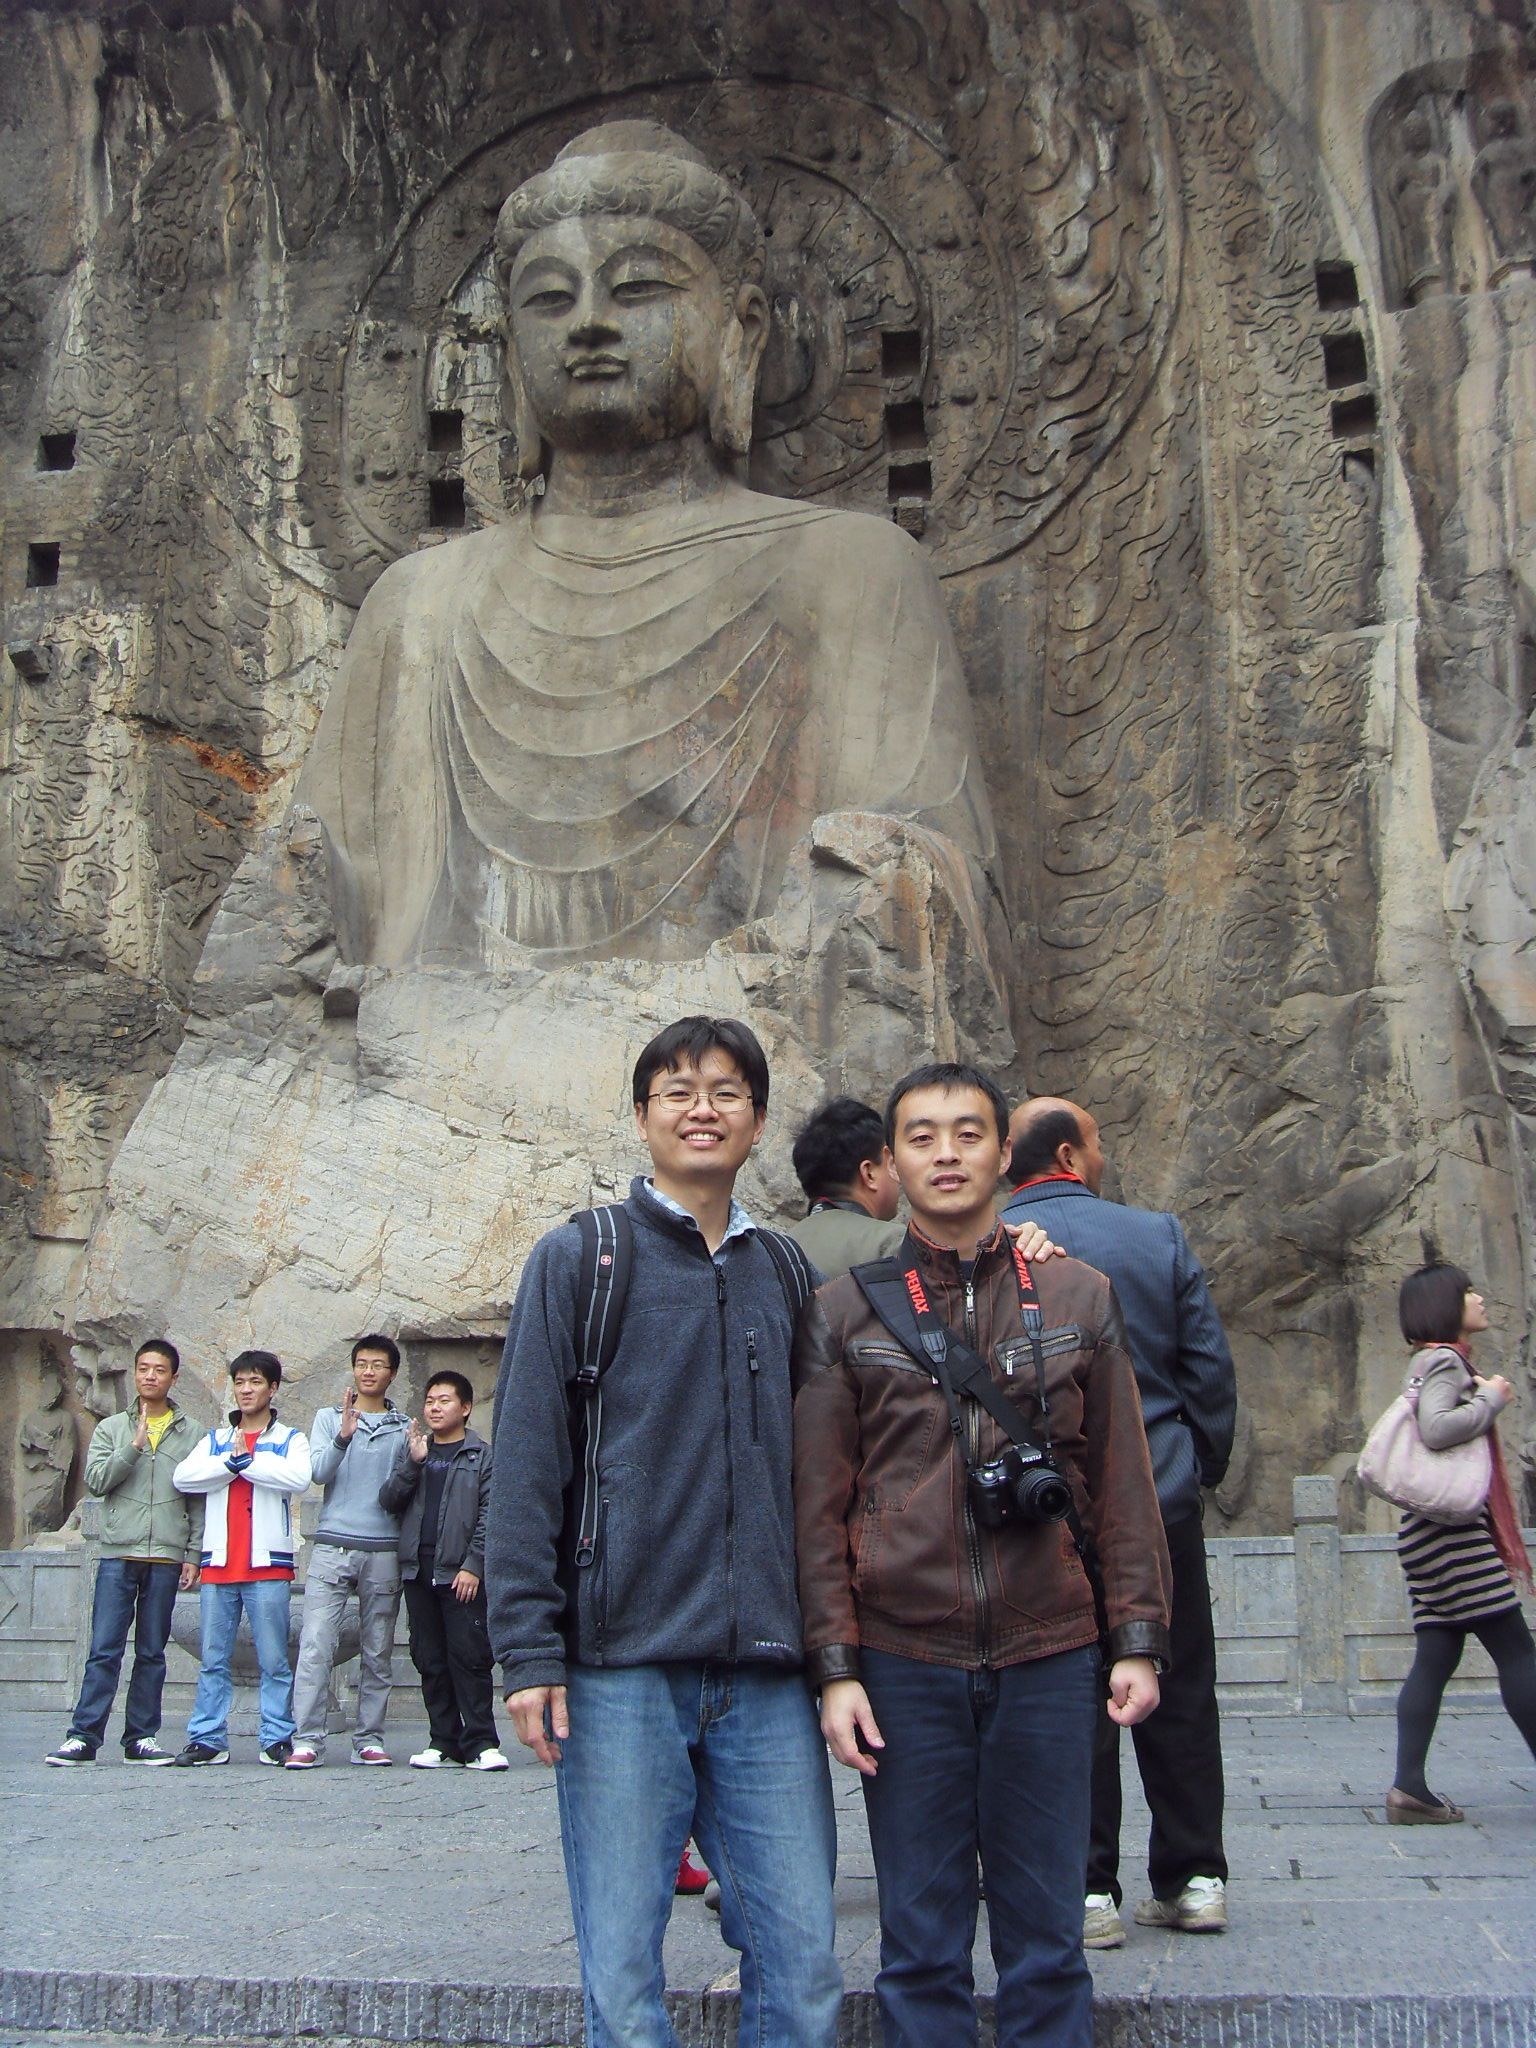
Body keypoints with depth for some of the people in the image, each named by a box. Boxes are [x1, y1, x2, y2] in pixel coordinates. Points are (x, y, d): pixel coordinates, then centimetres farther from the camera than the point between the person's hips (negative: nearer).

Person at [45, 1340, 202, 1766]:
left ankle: (141, 1738, 11)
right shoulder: (110, 1429, 10)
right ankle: (84, 1737, -1)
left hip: (166, 1558, 0)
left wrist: (193, 1555, 1)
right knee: (104, 1650, -4)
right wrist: (135, 1445, -13)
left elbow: (199, 1499, 7)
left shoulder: (191, 1434, 8)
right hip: (117, 1555, 0)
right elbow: (96, 1481, -4)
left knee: (152, 1653, 5)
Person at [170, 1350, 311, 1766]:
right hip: (219, 1563, 3)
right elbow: (183, 1477, -1)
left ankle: (277, 1739, 6)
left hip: (268, 1564, -3)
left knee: (274, 1660, 0)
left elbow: (299, 1477, -15)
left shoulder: (290, 1439, 7)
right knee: (213, 1659, 6)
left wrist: (246, 1459, -10)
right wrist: (232, 1461, -10)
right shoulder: (215, 1440, 17)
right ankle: (208, 1738, 12)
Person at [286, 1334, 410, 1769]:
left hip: (384, 1550, 1)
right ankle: (307, 1740, -6)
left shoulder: (404, 1428, 12)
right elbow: (318, 1471, -6)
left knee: (377, 1653, 4)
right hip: (332, 1546, -1)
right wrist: (343, 1436, -20)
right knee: (315, 1648, -9)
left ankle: (369, 1740, 10)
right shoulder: (330, 1418, 11)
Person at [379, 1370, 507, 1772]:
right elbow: (388, 1501, 7)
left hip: (461, 1572, -4)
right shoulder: (409, 1449, 16)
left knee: (468, 1656, -7)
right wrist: (412, 1463, -7)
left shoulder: (482, 1456, 3)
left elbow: (489, 1517, -3)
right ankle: (444, 1743, 14)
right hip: (418, 1569, 4)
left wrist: (474, 1566, -12)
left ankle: (480, 1743, -3)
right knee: (429, 1659, 7)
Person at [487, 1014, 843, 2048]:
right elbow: (526, 1463, -2)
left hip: (768, 1680, 3)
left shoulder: (788, 1275, 14)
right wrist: (530, 1651, -7)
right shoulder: (579, 1258, 3)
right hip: (622, 1669, -3)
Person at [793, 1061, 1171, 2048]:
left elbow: (1123, 1485, 7)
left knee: (1046, 1936, 9)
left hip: (1049, 1656, 1)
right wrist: (835, 1666, -4)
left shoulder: (1080, 1298, 7)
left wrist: (1138, 1638, 1)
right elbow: (819, 1505, 1)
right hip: (904, 1661, 0)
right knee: (922, 1940, 8)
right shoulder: (843, 1311, 4)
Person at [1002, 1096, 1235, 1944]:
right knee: (1179, 1691, 12)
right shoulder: (1159, 1236, -1)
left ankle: (1086, 1889, 9)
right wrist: (1203, 1468, 14)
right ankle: (1193, 1879, 19)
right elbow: (1211, 1369, 1)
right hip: (1161, 1495, 2)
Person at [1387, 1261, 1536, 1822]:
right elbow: (1437, 1428, -25)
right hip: (1453, 1527, -10)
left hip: (1440, 1532, 10)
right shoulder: (1444, 1361, -8)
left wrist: (1488, 1400, 14)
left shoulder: (1443, 1363, 22)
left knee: (1436, 1655, 3)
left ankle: (1409, 1788, -2)